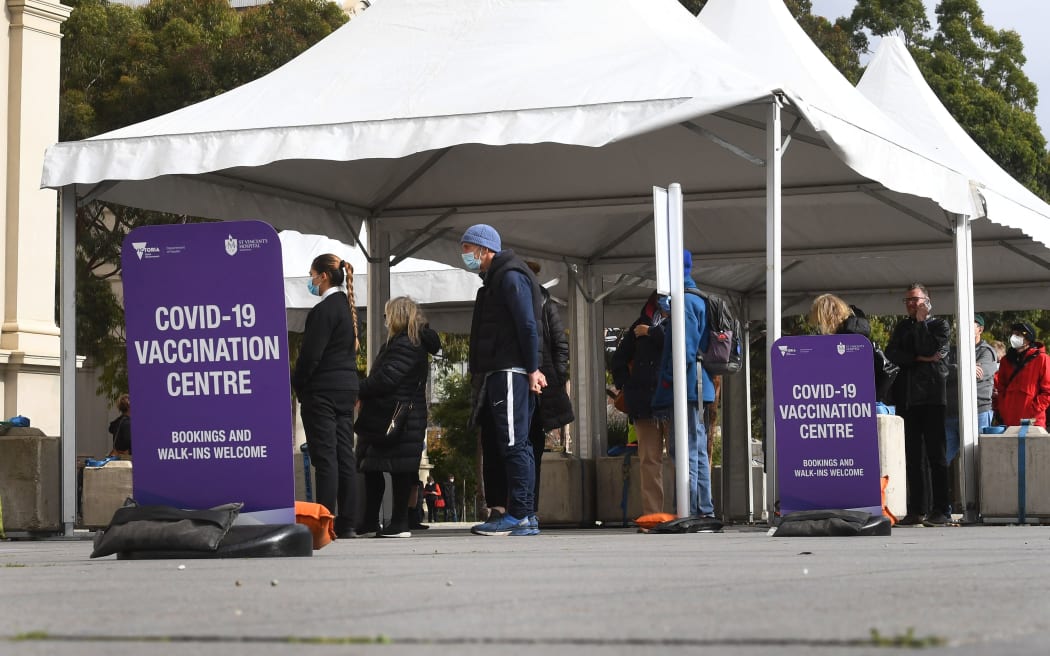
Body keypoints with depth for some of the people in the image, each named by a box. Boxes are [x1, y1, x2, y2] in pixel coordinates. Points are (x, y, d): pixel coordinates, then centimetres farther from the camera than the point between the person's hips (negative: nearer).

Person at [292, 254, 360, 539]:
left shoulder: (323, 310, -14)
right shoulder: (348, 308, 14)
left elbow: (311, 354, -17)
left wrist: (298, 385, -3)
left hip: (323, 390, -9)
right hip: (347, 388, 9)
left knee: (325, 457, -8)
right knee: (345, 454, 7)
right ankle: (346, 523, 7)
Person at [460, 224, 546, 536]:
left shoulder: (510, 277, -9)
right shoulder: (492, 281, 23)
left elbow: (528, 325, -16)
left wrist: (532, 369, -19)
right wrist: (478, 374, 19)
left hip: (510, 374, -11)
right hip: (492, 375, 11)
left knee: (514, 445, -12)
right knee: (492, 444, 10)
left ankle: (522, 516, -13)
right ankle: (499, 511, 12)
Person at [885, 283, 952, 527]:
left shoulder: (939, 324, 7)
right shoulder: (902, 327, 20)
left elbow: (929, 349, -10)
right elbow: (891, 353, 4)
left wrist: (921, 321, -1)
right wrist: (919, 359, -7)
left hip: (931, 395, -5)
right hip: (907, 396, 5)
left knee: (935, 454, -7)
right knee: (913, 456, 4)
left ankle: (940, 510, -8)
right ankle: (917, 509, 6)